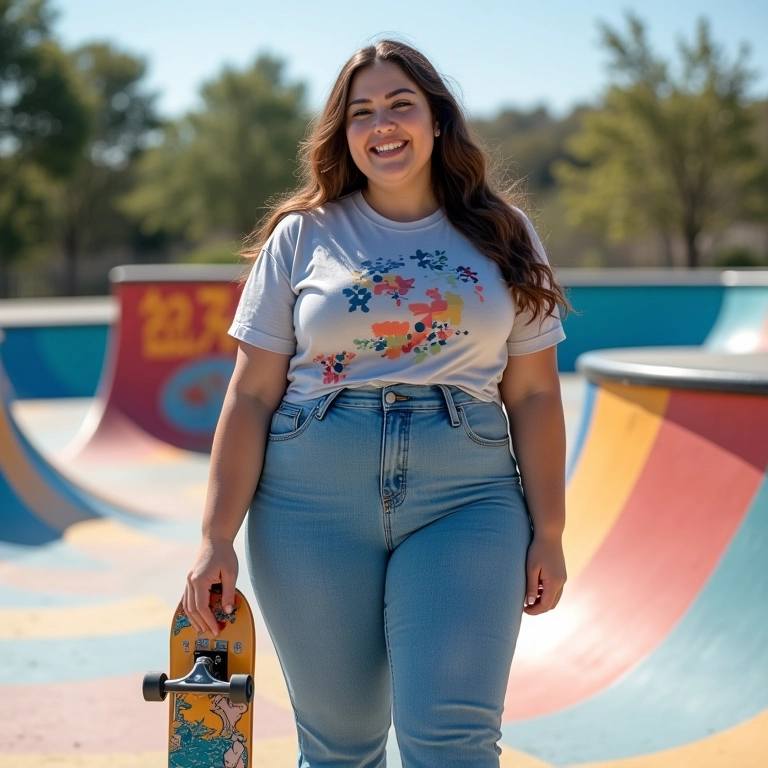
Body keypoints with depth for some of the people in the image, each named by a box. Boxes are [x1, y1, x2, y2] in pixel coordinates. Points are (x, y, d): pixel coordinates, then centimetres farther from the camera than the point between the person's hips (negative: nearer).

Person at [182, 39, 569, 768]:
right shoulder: (302, 236, 6)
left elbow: (533, 394, 8)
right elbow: (250, 395, 3)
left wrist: (548, 533, 4)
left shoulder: (502, 237, 9)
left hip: (464, 499, 0)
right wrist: (216, 537, -3)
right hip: (312, 501, 0)